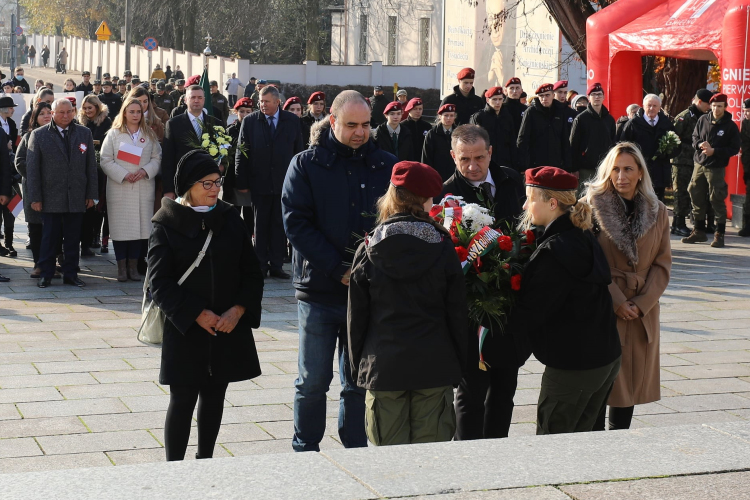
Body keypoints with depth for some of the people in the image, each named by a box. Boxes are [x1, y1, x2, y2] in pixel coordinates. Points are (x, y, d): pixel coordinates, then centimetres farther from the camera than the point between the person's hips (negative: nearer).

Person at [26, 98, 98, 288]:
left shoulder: (84, 134, 8)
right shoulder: (39, 135, 1)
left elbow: (91, 165, 9)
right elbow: (32, 168, -1)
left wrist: (91, 194, 5)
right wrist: (35, 198, -5)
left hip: (77, 198, 2)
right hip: (51, 198, -2)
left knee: (73, 238, 7)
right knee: (49, 237, 2)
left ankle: (71, 274, 16)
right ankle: (45, 274, 11)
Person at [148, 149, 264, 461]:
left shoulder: (230, 220, 6)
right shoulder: (167, 225, -6)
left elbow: (251, 272, 6)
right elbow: (159, 282, -10)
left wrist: (238, 310, -9)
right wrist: (196, 314, -16)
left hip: (228, 328, 4)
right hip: (185, 329, -4)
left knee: (214, 395, 12)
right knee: (183, 399, -1)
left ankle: (205, 460, 26)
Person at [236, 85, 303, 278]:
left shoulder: (292, 121, 2)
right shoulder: (250, 121, 0)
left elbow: (298, 151, 6)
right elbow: (241, 153, 0)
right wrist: (242, 182, -5)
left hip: (284, 181, 1)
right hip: (259, 182, 0)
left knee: (279, 224, 4)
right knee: (261, 225, 6)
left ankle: (276, 265, 10)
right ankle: (261, 264, 12)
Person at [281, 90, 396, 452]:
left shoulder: (386, 166, 6)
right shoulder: (306, 164, 0)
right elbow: (296, 223, -6)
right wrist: (340, 269, -14)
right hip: (319, 290, -2)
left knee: (359, 382, 9)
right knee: (313, 381, 4)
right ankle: (305, 453, 17)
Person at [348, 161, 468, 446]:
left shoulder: (369, 251, -1)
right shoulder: (443, 248, -2)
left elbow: (357, 316, 3)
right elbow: (458, 313, 1)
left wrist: (357, 365, 13)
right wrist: (459, 364, 11)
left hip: (383, 368, 0)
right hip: (434, 367, 0)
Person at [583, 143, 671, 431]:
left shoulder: (657, 212, 6)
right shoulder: (593, 206, -4)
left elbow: (662, 264, 4)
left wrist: (641, 304, -9)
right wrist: (617, 302, -14)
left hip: (643, 312, 4)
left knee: (632, 382, 8)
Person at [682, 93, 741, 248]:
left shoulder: (730, 126, -6)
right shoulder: (703, 120, 4)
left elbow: (734, 148, -7)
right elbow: (694, 137, 13)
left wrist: (714, 151, -17)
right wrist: (700, 144, -10)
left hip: (717, 168, -5)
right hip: (699, 164, 5)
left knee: (717, 201, -4)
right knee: (696, 198, 10)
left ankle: (719, 235, 3)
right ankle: (699, 231, 23)